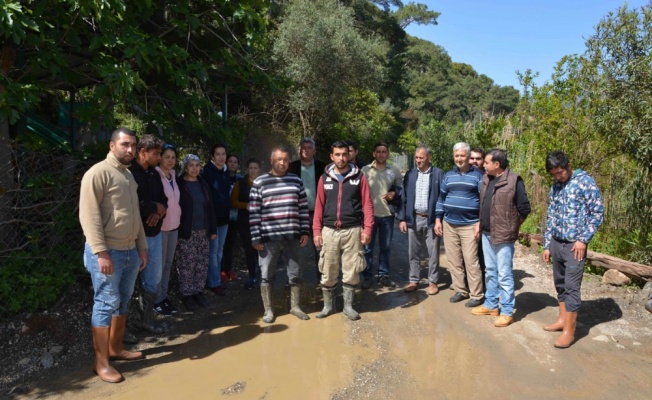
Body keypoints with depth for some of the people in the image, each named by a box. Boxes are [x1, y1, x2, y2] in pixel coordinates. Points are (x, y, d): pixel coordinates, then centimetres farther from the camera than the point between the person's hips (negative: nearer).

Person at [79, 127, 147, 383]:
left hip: (130, 251, 8)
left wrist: (142, 247, 17)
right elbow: (89, 216, -17)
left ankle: (116, 348, 30)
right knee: (106, 304, -1)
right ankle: (101, 363, 9)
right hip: (107, 252, -8)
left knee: (123, 302, 15)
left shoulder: (129, 175, 15)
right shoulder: (98, 173, -11)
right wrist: (101, 252, -22)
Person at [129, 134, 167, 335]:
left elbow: (163, 199, 15)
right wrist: (155, 208, -12)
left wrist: (158, 212, -7)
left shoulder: (154, 174, 11)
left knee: (154, 278, 16)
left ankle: (146, 318, 31)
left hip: (155, 234, 8)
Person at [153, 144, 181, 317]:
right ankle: (157, 301, 12)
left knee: (168, 264, 13)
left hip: (174, 226, 7)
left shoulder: (173, 175, 11)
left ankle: (164, 296, 24)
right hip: (160, 226, -7)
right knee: (159, 265, 1)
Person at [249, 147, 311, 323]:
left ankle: (295, 307, 28)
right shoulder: (259, 182, -2)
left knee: (295, 274, 11)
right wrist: (256, 237, -7)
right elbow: (254, 212, -4)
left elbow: (303, 208, 9)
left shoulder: (296, 181, 7)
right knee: (266, 275, 7)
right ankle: (268, 310, 22)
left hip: (292, 236, 3)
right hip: (268, 237, -2)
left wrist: (304, 231, 3)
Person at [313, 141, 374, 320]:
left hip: (352, 230, -1)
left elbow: (367, 204, 0)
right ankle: (328, 305, 23)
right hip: (329, 231, 1)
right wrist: (316, 230, 1)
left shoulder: (359, 177, 2)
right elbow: (319, 206, 7)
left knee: (351, 271, 6)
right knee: (328, 271, 6)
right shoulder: (324, 178, 6)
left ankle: (348, 305, 22)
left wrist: (367, 229, -8)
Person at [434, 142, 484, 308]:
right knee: (454, 261, 8)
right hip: (449, 225, 4)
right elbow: (441, 198, 13)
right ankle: (460, 290, 21)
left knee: (471, 261, -4)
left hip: (470, 225, -4)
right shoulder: (448, 176, 11)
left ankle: (477, 295, 7)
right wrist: (438, 220, 7)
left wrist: (481, 223, -8)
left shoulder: (477, 175, -1)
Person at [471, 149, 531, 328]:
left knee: (504, 275, 1)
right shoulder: (486, 179, 9)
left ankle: (507, 312, 13)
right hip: (487, 234, 8)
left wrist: (510, 227, -3)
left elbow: (524, 209, -11)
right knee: (491, 272, 18)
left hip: (503, 236, -8)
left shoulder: (514, 181, -14)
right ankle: (491, 305, 31)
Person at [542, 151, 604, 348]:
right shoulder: (555, 187, 11)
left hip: (574, 245, -6)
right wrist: (546, 245, 13)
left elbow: (598, 213, -10)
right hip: (556, 243, 6)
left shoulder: (585, 181, -8)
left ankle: (569, 330, 4)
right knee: (560, 284, 14)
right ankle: (562, 319, 27)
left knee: (571, 287, -4)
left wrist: (583, 239, -15)